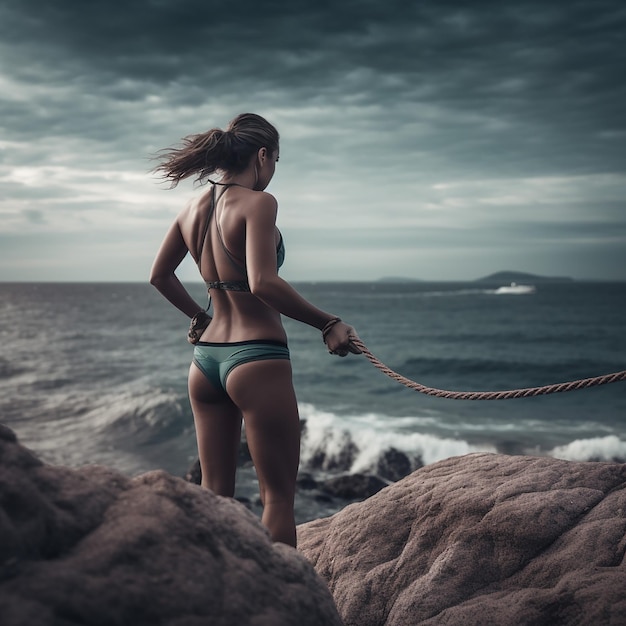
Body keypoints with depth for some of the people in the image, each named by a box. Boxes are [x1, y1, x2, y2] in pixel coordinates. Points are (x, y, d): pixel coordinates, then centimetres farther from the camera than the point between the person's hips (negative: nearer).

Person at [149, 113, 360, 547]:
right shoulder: (257, 202, -12)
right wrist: (329, 324, -18)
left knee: (214, 493, 17)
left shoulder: (194, 210, 10)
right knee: (278, 495, 4)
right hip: (257, 358, -7)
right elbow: (263, 283, -25)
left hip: (205, 359, 8)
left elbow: (160, 275, 20)